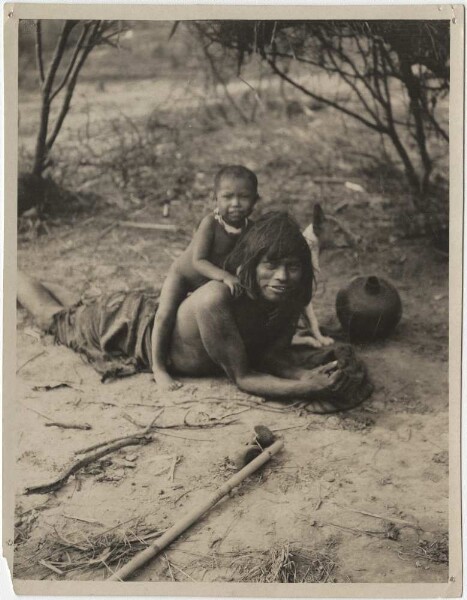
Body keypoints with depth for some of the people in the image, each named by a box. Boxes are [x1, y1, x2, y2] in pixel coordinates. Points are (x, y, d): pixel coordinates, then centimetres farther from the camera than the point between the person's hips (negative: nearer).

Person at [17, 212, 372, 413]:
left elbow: (274, 357, -18)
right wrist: (306, 390, -49)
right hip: (130, 324, -4)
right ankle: (12, 277, 48)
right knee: (54, 317, 25)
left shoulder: (292, 297, -25)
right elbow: (242, 378, -37)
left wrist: (308, 375, -38)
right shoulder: (216, 299, -44)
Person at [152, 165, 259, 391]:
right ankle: (158, 367, -7)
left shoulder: (251, 230, -18)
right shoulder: (211, 223, -32)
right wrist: (224, 276, -50)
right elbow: (198, 261, -37)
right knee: (166, 314, -19)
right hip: (183, 275, -5)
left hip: (212, 282, 5)